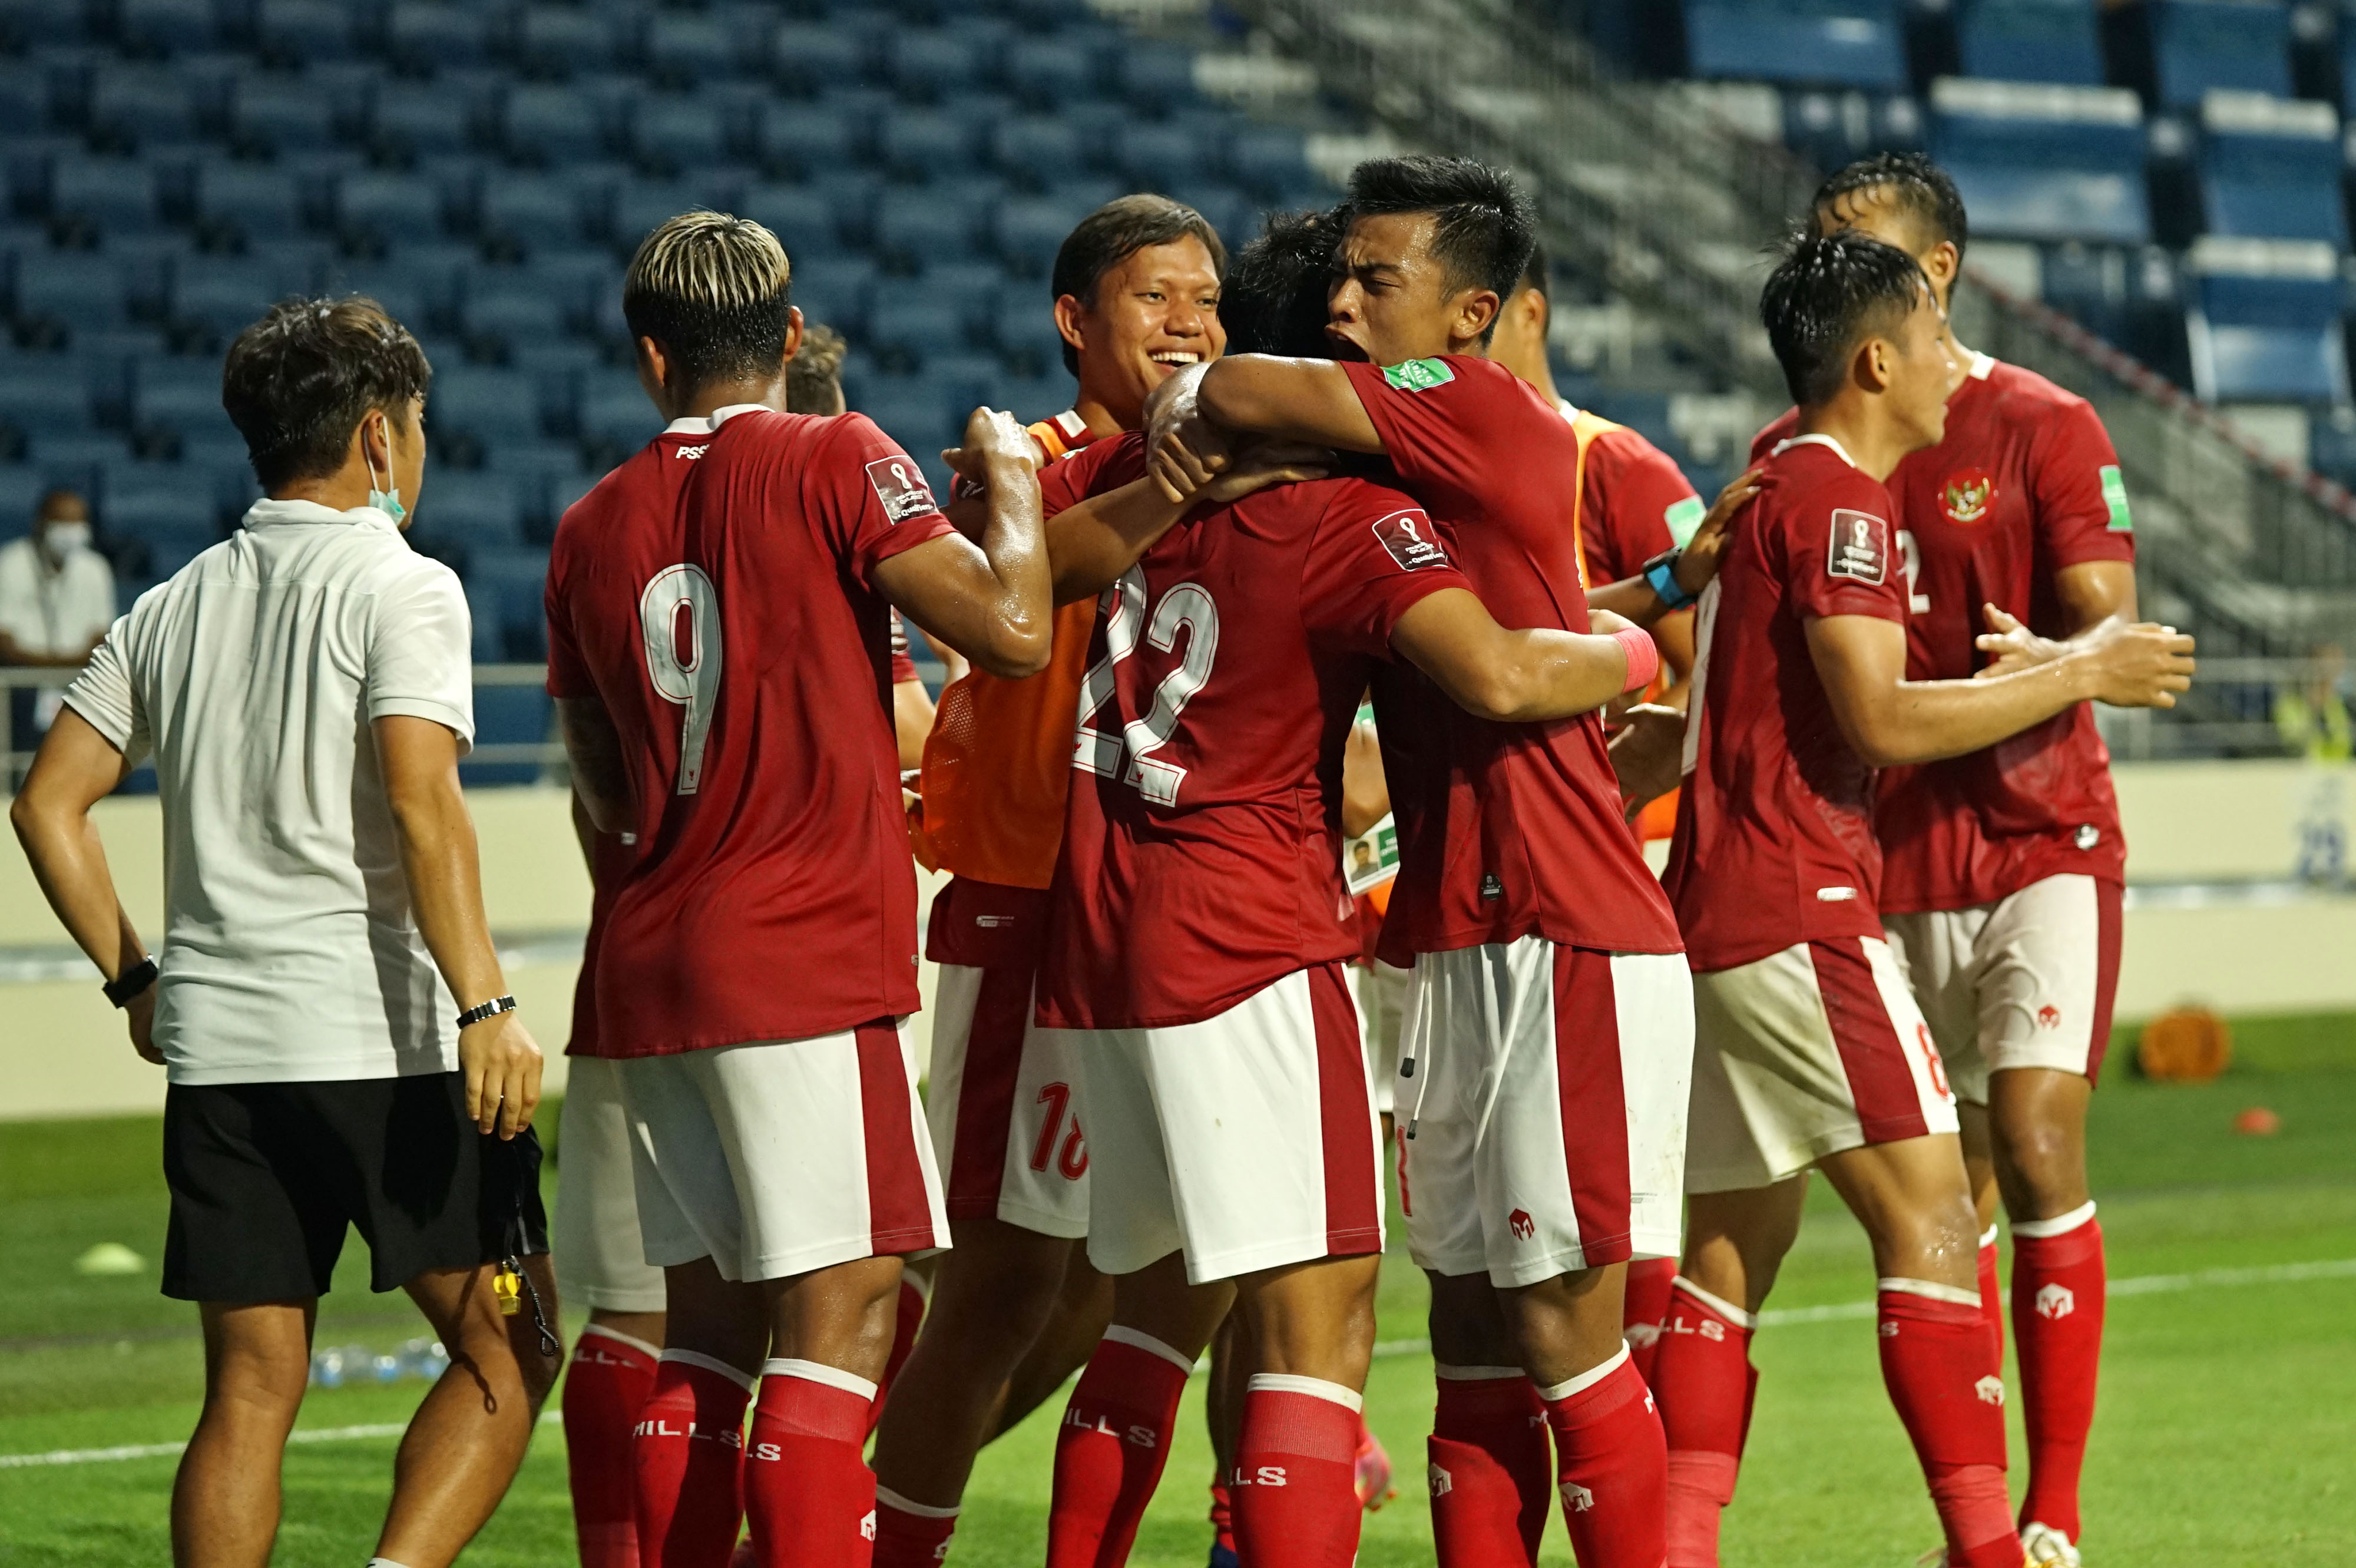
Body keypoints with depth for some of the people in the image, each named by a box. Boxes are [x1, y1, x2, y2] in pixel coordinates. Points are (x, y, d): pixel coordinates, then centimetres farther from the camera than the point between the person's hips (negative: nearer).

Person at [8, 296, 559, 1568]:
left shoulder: (170, 610, 14)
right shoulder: (402, 589, -5)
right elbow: (419, 799, -18)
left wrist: (134, 980, 19)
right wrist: (483, 1005, -22)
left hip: (216, 1045, 6)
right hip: (383, 1041, -6)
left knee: (251, 1389, 8)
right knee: (509, 1352, 3)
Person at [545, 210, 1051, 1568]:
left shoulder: (591, 533, 12)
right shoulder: (834, 459, -5)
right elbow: (1012, 630, -13)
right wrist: (1009, 479, 4)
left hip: (653, 962, 6)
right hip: (808, 965, -6)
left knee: (710, 1319, 12)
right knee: (842, 1311, -7)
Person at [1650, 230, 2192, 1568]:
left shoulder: (1773, 485, 20)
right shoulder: (1838, 498, -10)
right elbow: (1881, 719, -18)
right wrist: (2085, 675, -11)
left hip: (1718, 906, 10)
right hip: (1801, 911, -10)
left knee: (1734, 1244, 10)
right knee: (1930, 1211, -9)